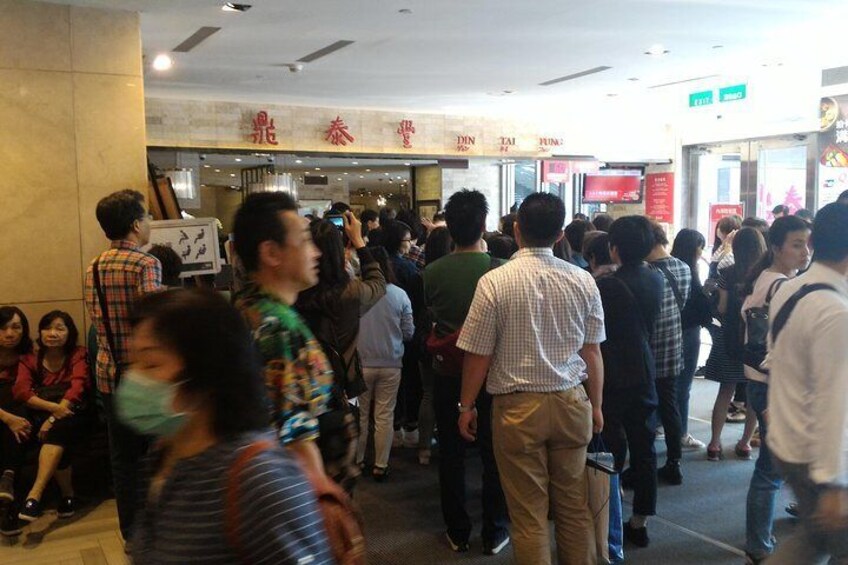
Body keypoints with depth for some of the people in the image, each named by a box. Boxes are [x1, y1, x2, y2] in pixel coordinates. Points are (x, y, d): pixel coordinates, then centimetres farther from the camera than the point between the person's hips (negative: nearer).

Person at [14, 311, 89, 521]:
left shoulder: (78, 355, 7)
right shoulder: (29, 360, 10)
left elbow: (78, 386, -9)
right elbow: (20, 390, -8)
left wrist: (54, 418, -24)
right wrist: (53, 408, -25)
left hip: (72, 415, -2)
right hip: (41, 416, 2)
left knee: (57, 431, -34)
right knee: (55, 439, -30)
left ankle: (34, 495, -43)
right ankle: (68, 494, -15)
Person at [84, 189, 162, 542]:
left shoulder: (93, 269, 9)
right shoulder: (146, 263, -14)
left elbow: (96, 321, 11)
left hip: (109, 374, 6)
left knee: (123, 459, 14)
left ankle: (132, 535, 25)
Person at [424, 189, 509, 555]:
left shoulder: (432, 272, -11)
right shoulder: (498, 270, -15)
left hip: (447, 371, 1)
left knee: (451, 454, 13)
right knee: (493, 454, 12)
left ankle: (457, 532, 23)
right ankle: (494, 532, 21)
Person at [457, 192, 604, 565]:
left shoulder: (495, 282, -11)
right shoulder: (582, 281, -2)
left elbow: (477, 354, -7)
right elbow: (592, 351, 4)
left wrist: (466, 406, 6)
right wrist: (596, 406, 17)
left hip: (518, 407, -3)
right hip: (572, 402, 4)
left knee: (529, 513, 7)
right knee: (574, 507, 17)